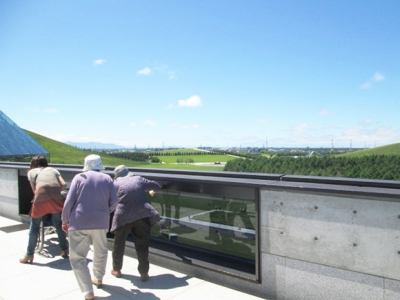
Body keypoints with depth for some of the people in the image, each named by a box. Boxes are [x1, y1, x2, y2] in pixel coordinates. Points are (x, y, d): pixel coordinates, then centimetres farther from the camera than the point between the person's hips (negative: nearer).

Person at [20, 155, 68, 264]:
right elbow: (64, 184, 14)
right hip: (56, 196, 2)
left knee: (34, 226, 15)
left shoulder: (31, 172, 25)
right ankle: (65, 251, 25)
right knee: (59, 224, 19)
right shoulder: (53, 170, 28)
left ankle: (29, 255, 22)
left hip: (41, 197, -2)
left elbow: (34, 189, 16)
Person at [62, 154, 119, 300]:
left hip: (79, 222, -2)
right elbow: (114, 201, 0)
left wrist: (65, 221, 11)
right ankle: (98, 278, 41)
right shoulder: (107, 178, 6)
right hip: (101, 222, 2)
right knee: (101, 251, 25)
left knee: (77, 257, 6)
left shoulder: (79, 177, 3)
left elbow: (69, 202, -1)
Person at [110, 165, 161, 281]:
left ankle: (116, 269, 35)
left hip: (123, 216, 0)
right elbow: (156, 186, 21)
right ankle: (144, 272, 13)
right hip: (142, 215, 1)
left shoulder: (116, 184, 9)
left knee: (119, 244, 21)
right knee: (142, 245, 11)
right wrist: (152, 191, 43)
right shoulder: (139, 179, 13)